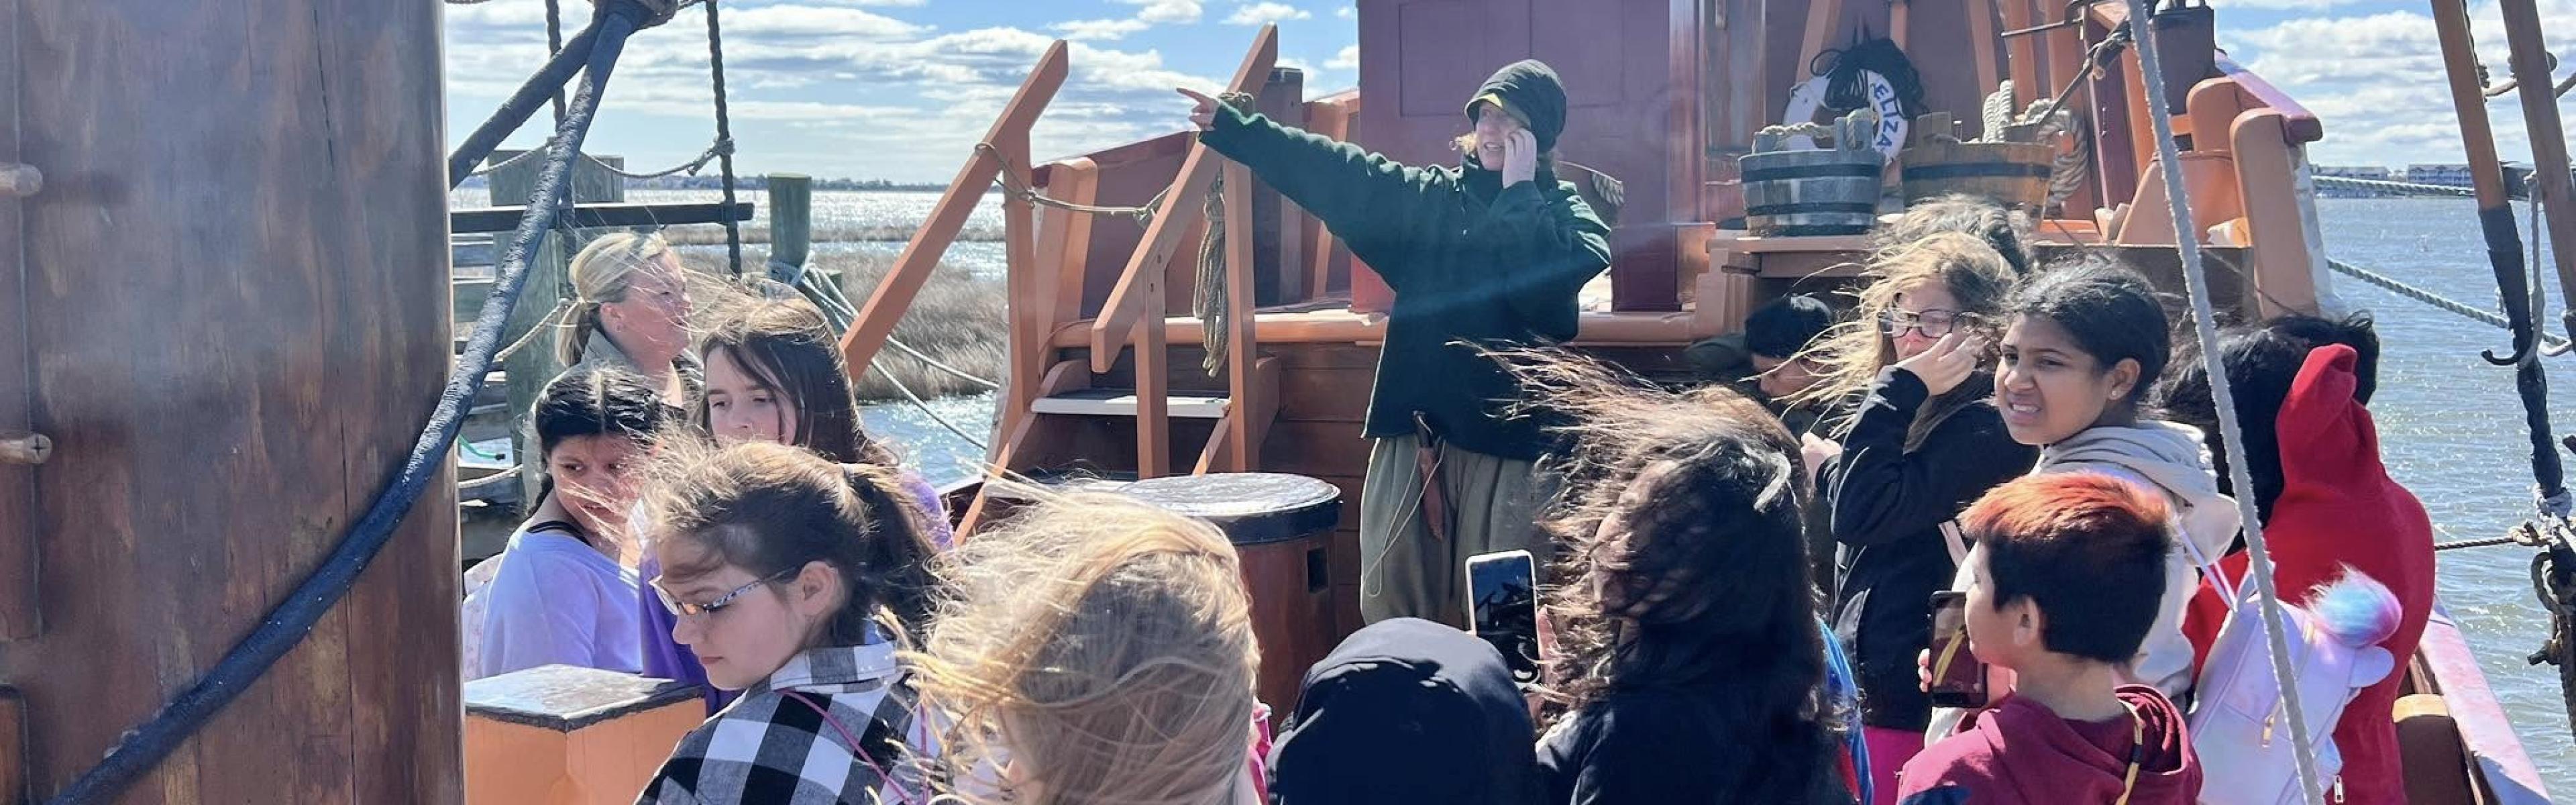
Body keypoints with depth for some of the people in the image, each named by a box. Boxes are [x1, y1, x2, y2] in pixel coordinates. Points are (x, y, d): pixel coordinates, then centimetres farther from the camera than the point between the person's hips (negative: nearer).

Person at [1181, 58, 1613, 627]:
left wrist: (1519, 191, -9)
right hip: (1412, 433, 4)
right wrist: (1229, 126, 1)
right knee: (1392, 612, 5)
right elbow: (1333, 172, 7)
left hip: (1508, 440, -4)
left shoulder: (1568, 215, 4)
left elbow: (1549, 280, -17)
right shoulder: (1427, 197, 14)